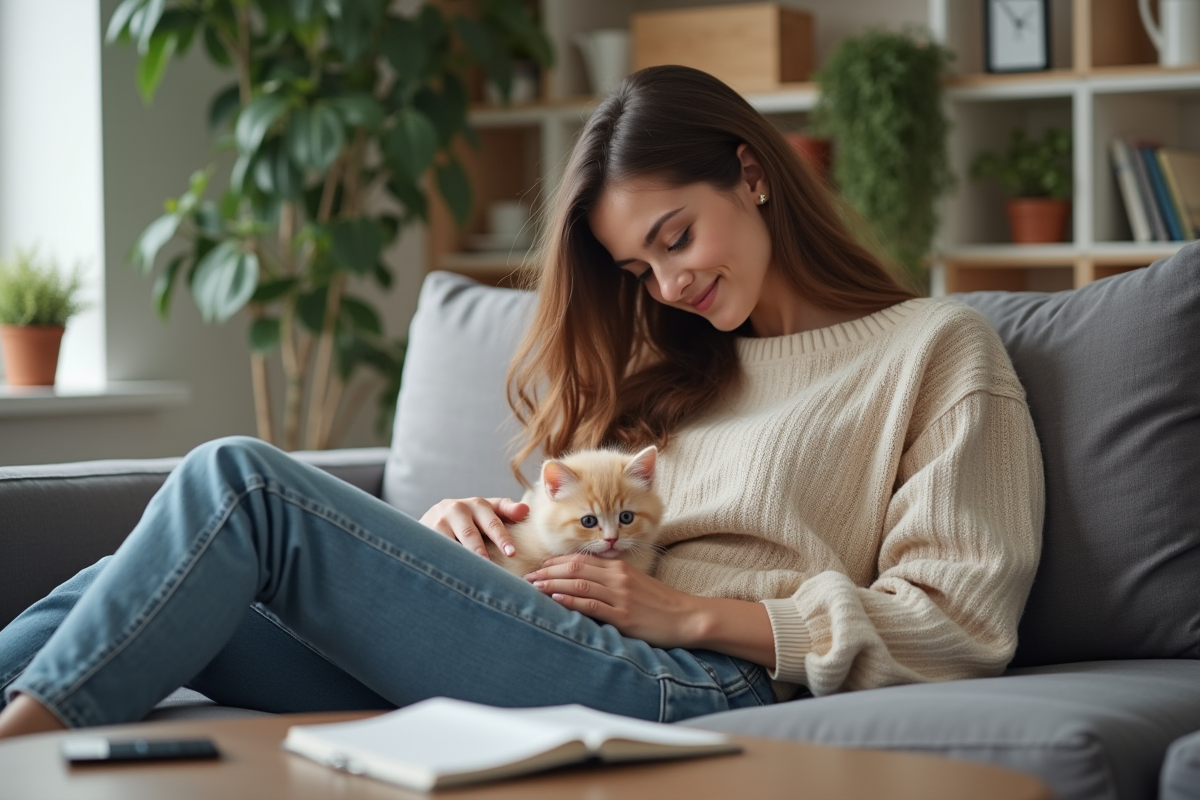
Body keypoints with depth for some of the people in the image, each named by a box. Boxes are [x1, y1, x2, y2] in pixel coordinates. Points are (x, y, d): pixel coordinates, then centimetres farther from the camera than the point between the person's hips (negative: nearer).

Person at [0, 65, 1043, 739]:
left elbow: (960, 624, -3)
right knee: (149, 596, -10)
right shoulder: (670, 366, 30)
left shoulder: (937, 350, 8)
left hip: (691, 685, -7)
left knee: (238, 483, -16)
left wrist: (694, 613, -9)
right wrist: (463, 527, 4)